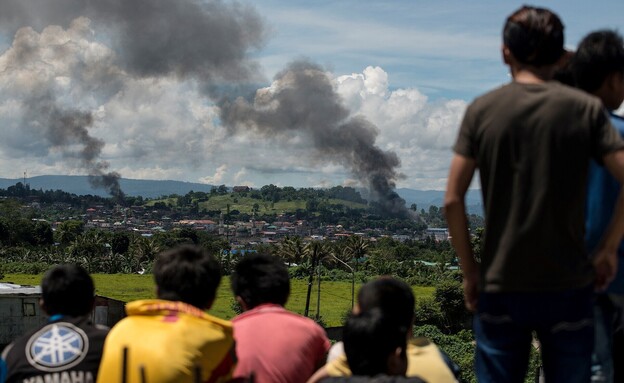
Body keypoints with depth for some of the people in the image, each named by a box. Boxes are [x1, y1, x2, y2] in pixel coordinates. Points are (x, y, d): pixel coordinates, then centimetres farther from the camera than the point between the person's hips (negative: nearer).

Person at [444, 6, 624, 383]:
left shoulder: (482, 110, -1)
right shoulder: (585, 108, -2)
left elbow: (453, 200, -4)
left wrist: (470, 270, 6)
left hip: (500, 285, 1)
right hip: (569, 285, 0)